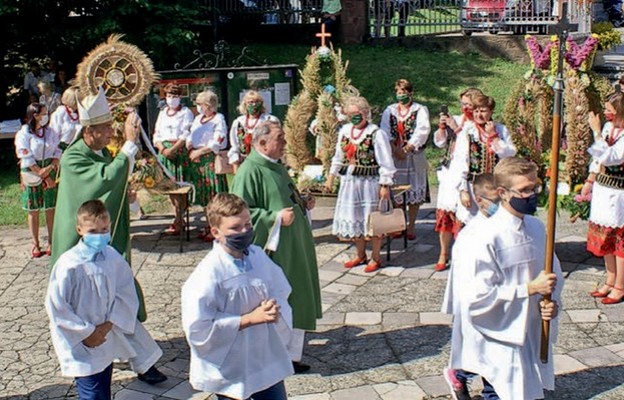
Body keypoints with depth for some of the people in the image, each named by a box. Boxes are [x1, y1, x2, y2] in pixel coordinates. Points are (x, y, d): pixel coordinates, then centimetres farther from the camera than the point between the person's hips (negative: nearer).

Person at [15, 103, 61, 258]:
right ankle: (35, 244, 12)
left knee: (51, 209, 4)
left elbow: (57, 152, 4)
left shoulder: (50, 132, 6)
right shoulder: (23, 134, -6)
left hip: (50, 174, 3)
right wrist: (42, 175, -14)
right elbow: (27, 159, -11)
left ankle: (51, 242, 14)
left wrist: (51, 168, -13)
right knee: (33, 211, 4)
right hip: (32, 176, -3)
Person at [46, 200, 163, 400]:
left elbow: (126, 293, 0)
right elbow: (56, 306, -16)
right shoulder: (69, 265, -19)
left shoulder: (113, 257, -4)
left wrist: (108, 325, -11)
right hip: (80, 345, -5)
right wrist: (86, 333, -13)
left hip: (106, 339, 5)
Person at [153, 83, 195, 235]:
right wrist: (163, 149, -5)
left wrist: (172, 149, -16)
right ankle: (180, 218, 13)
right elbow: (156, 134, 14)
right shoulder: (162, 112, 18)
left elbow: (186, 135, -8)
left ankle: (178, 222, -7)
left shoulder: (186, 112, 2)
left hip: (180, 152, -5)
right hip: (164, 152, 6)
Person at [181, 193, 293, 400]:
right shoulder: (209, 273, -22)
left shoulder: (258, 256, -2)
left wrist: (274, 309, -15)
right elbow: (198, 328, -24)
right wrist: (251, 318, -24)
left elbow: (281, 292, 10)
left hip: (268, 359, 6)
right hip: (230, 371, -6)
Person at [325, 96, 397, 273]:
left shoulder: (377, 133, -12)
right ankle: (360, 255, 30)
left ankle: (375, 257, 18)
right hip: (349, 182, 6)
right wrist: (331, 177, 16)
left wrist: (385, 185, -15)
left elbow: (385, 163, -12)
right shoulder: (344, 131, 7)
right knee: (353, 218, 13)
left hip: (370, 182, -6)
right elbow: (339, 156, 18)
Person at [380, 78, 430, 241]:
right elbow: (385, 132, 0)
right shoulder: (389, 111, 12)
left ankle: (411, 226, 8)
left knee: (415, 191, -1)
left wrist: (407, 148, -17)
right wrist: (395, 149, -14)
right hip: (393, 156, 2)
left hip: (414, 156, -2)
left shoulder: (420, 110, 4)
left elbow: (422, 130, -10)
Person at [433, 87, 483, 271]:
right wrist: (442, 127, -3)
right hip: (450, 172, 5)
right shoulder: (454, 120, 13)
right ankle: (444, 254, 17)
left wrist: (457, 128, -15)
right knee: (445, 212, 6)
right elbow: (439, 142, 13)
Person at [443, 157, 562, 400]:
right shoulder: (482, 237, -20)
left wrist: (552, 302, -7)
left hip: (532, 335, 7)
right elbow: (477, 297, -23)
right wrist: (531, 288, -22)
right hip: (500, 340, -7)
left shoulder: (536, 227, 1)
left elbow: (553, 274, 12)